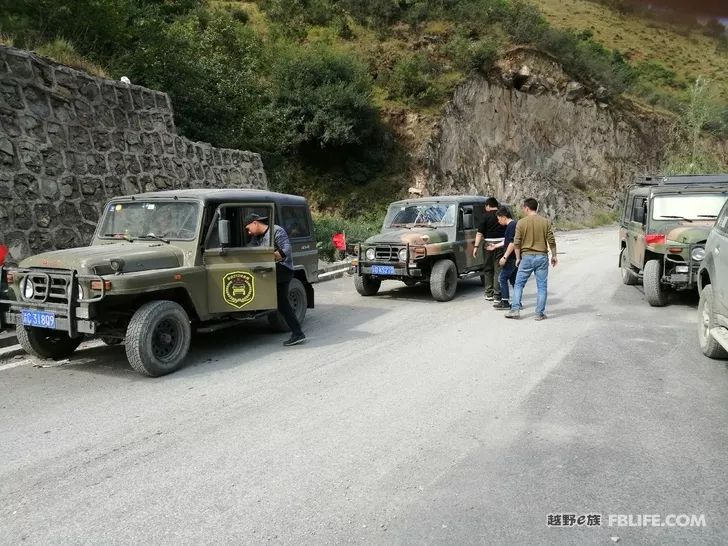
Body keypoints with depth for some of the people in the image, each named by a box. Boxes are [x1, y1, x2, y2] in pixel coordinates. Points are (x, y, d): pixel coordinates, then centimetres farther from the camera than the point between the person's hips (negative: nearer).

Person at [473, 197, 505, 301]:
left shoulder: (486, 216, -4)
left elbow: (480, 233, -9)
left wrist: (476, 247, -6)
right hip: (502, 244, 2)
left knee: (488, 269, 13)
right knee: (499, 270, 4)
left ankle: (489, 294, 17)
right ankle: (497, 295, 1)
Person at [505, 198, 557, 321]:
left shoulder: (521, 223, -5)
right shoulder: (545, 222, 0)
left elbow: (516, 243, -5)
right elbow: (551, 241, 0)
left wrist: (518, 258, 5)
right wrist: (554, 255, 12)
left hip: (526, 256, -1)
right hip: (542, 256, 1)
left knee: (519, 284, 10)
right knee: (541, 286, 6)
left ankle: (515, 310, 6)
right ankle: (540, 313, 7)